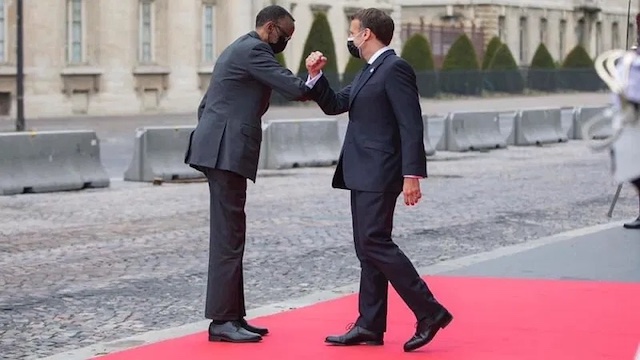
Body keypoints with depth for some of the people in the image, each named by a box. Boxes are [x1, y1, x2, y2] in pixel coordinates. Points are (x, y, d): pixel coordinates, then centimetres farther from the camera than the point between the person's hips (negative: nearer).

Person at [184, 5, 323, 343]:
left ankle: (231, 315, 13)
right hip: (228, 152, -10)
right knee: (229, 236, -9)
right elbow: (294, 88, -17)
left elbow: (206, 104, 25)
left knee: (229, 236, 10)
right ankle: (222, 320, -9)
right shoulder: (253, 50, -10)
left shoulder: (239, 49, 22)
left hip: (220, 150, 10)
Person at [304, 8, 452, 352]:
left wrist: (412, 175, -23)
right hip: (364, 174, 10)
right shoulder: (368, 73, 18)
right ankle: (370, 326, 12)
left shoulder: (395, 69, -12)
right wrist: (315, 76, 7)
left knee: (375, 243, -14)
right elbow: (334, 105, 23)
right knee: (367, 248, 9)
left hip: (379, 174, -10)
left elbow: (411, 126, -18)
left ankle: (429, 312, -11)